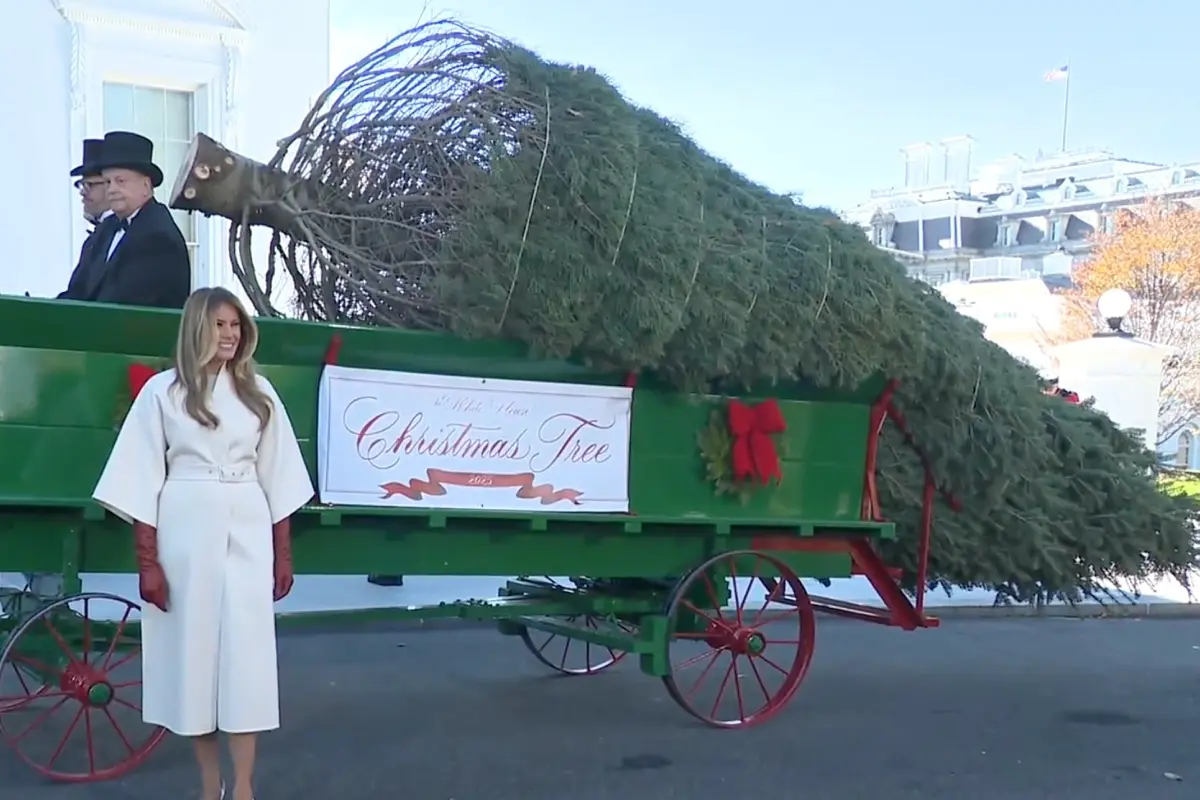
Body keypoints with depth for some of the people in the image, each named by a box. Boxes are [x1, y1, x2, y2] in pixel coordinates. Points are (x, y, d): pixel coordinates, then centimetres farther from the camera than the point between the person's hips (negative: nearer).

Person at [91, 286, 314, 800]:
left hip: (246, 532, 2)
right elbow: (144, 479, -2)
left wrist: (283, 553, 9)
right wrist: (147, 560, -7)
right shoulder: (163, 390, 1)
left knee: (246, 651, -2)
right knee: (192, 648, 4)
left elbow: (277, 477, 11)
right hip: (185, 531, -1)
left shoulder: (258, 391, 9)